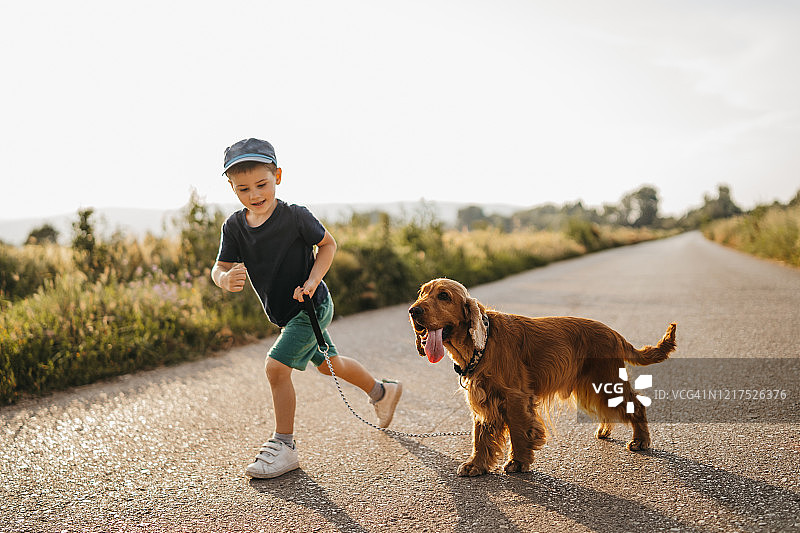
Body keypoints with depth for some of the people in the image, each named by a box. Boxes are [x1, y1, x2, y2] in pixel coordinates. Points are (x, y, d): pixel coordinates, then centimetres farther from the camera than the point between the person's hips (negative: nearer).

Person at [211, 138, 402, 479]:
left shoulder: (295, 217, -20)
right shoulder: (234, 226, -6)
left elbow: (327, 244, -7)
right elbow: (220, 267, -7)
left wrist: (312, 280, -21)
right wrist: (226, 279, -32)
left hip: (311, 307, -7)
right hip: (285, 314, 7)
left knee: (276, 366, -17)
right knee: (329, 364, 23)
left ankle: (283, 446, -1)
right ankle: (382, 391, 48)